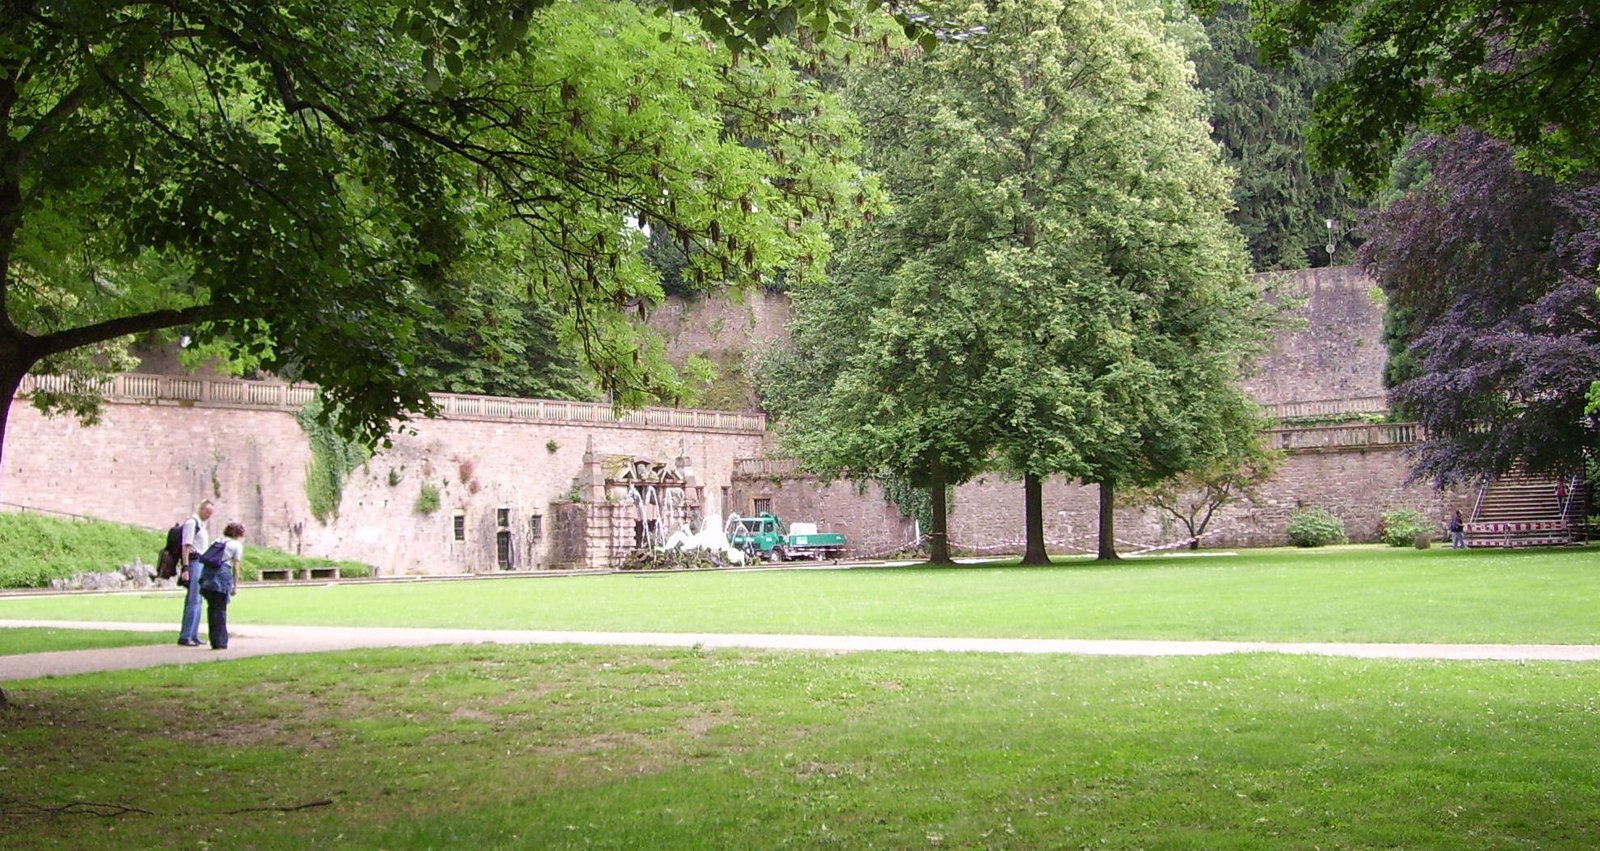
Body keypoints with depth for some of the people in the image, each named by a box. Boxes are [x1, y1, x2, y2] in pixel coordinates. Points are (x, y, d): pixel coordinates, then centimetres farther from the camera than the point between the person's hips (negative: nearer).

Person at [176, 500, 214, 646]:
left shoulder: (201, 524, 19)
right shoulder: (191, 522, -10)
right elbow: (186, 546, -17)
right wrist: (185, 568, -23)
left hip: (201, 563, 10)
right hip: (194, 562, -10)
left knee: (196, 601, 12)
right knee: (193, 601, -11)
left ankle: (193, 635, 17)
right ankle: (185, 636, -11)